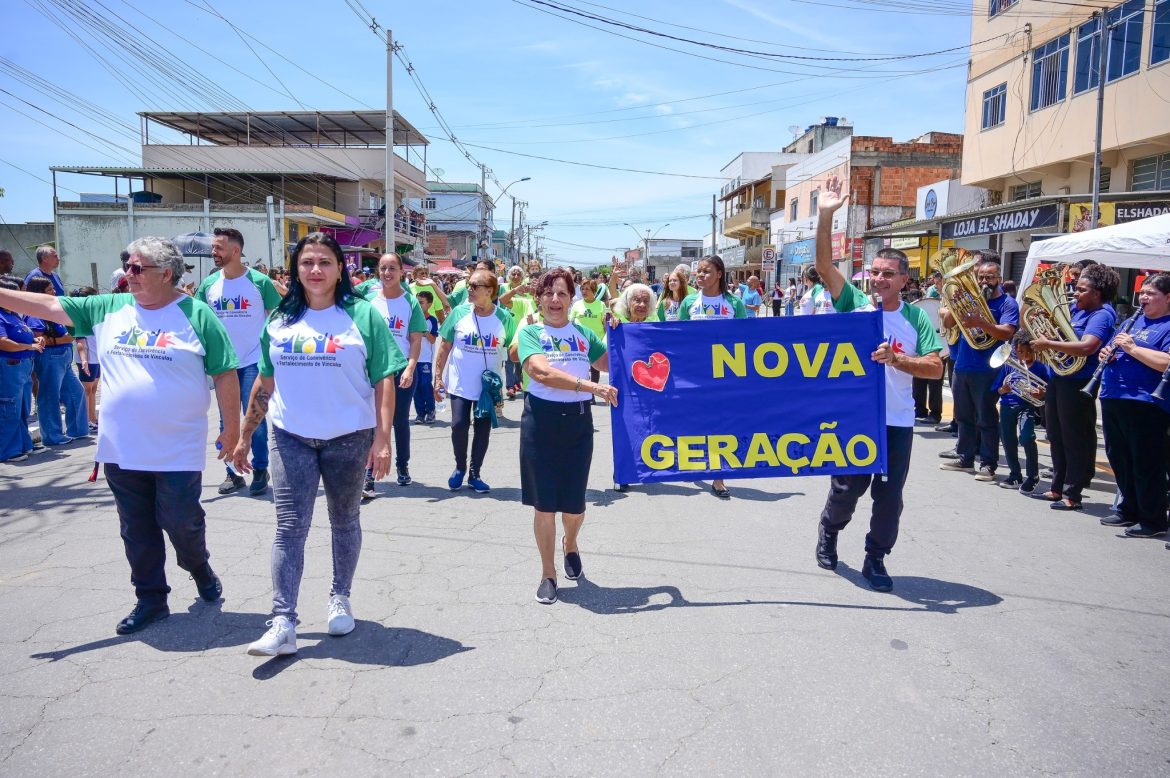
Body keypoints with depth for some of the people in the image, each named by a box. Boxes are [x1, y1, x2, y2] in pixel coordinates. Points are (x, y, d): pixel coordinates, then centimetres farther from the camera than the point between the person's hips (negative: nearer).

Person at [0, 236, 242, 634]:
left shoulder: (196, 315, -8)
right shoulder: (108, 309, 6)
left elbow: (225, 375, -7)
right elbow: (50, 306, 7)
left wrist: (231, 428, -7)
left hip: (178, 450, -4)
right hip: (122, 450, 5)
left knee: (181, 521, 4)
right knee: (136, 529, 13)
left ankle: (199, 567, 35)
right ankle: (150, 599, 27)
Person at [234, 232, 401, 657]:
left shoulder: (363, 315, -3)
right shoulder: (280, 319, 7)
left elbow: (384, 381, -6)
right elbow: (264, 383, 13)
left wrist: (382, 438, -13)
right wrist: (244, 437, 14)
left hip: (348, 437, -2)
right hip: (290, 437, 2)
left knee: (345, 521, 13)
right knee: (290, 526, -5)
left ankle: (340, 598, 33)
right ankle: (282, 624, -3)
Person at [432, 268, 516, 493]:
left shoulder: (504, 318, -6)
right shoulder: (459, 312, -5)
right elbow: (445, 346, 1)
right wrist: (438, 377, 0)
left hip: (490, 386, 0)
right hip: (460, 384, 0)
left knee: (483, 429, 8)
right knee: (459, 425, -4)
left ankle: (475, 473, 25)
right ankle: (460, 467, 22)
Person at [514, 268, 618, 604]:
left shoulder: (583, 333, 10)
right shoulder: (530, 332, -2)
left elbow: (612, 364, 11)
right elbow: (541, 371, -19)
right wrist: (590, 386, -27)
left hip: (578, 421, 3)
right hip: (541, 420, -3)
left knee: (574, 505, 8)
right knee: (544, 504, 5)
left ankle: (570, 545, 42)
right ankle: (548, 573, 22)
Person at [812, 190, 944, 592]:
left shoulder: (916, 318, 0)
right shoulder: (855, 303, -2)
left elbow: (936, 367, -5)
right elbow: (824, 266, -13)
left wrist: (896, 359, -21)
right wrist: (825, 215, -20)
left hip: (897, 421, 1)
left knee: (889, 495, 6)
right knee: (846, 487, 9)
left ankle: (875, 559, 22)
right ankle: (828, 533, 38)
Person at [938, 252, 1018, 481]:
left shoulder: (1007, 303, -4)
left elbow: (1006, 333, -18)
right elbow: (947, 323, 7)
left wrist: (980, 322, -32)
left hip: (986, 370, -6)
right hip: (962, 366, 6)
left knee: (986, 419, -1)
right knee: (964, 417, 14)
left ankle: (988, 464, 5)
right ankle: (964, 458, 24)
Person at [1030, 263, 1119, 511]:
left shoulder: (1102, 315, -13)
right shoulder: (1076, 310, 13)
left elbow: (1087, 347, -29)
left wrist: (1049, 344, -24)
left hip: (1078, 384, -9)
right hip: (1057, 379, 9)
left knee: (1076, 441, -1)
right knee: (1057, 437, 17)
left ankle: (1072, 494, 6)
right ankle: (1057, 487, 28)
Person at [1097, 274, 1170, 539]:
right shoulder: (1136, 320, 18)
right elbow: (1113, 352, 25)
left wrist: (1132, 347, -20)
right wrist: (1108, 353, 3)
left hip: (1145, 405, -8)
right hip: (1113, 399, 8)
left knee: (1146, 465, -1)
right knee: (1119, 459, 16)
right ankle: (1128, 510, 29)